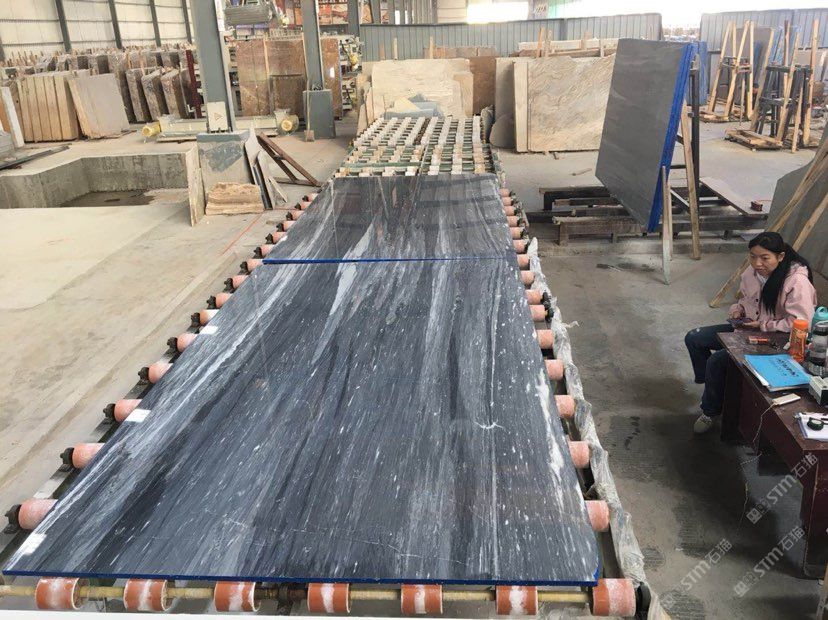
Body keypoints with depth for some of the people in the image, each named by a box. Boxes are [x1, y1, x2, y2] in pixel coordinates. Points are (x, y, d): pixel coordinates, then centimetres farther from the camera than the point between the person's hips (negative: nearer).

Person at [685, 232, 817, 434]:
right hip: (745, 327, 8)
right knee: (693, 338, 0)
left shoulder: (797, 282, -25)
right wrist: (737, 310, -5)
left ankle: (711, 411, 2)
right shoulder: (753, 271, -3)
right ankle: (710, 382, 18)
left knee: (716, 361, -22)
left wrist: (761, 325, -25)